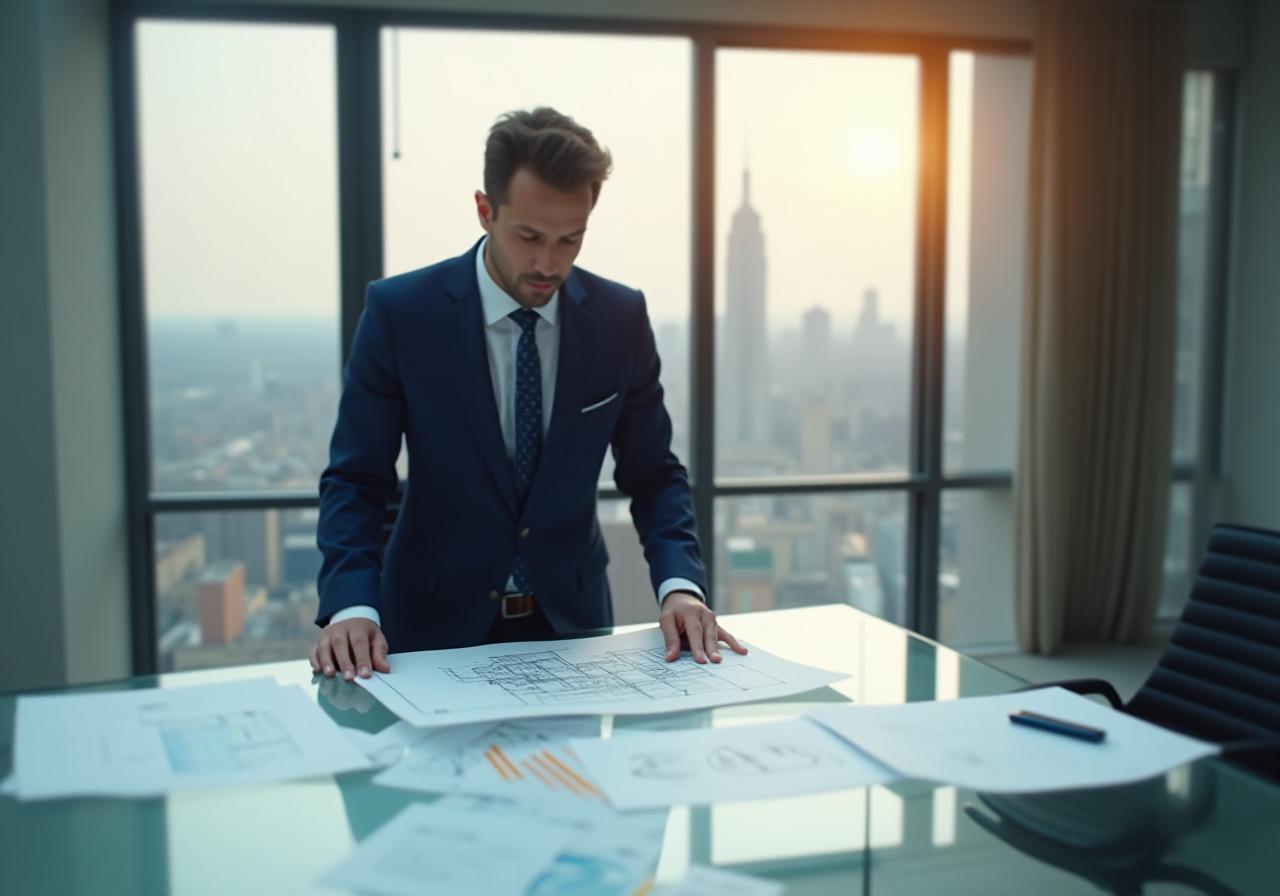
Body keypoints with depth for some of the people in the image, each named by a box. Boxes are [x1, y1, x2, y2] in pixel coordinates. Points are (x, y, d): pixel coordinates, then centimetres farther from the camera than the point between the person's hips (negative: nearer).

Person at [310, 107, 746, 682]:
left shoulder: (621, 318, -4)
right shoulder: (400, 311, -10)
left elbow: (652, 475, 3)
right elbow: (355, 480, -7)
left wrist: (681, 584, -15)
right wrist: (351, 606, -24)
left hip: (571, 616, 2)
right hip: (435, 621, -1)